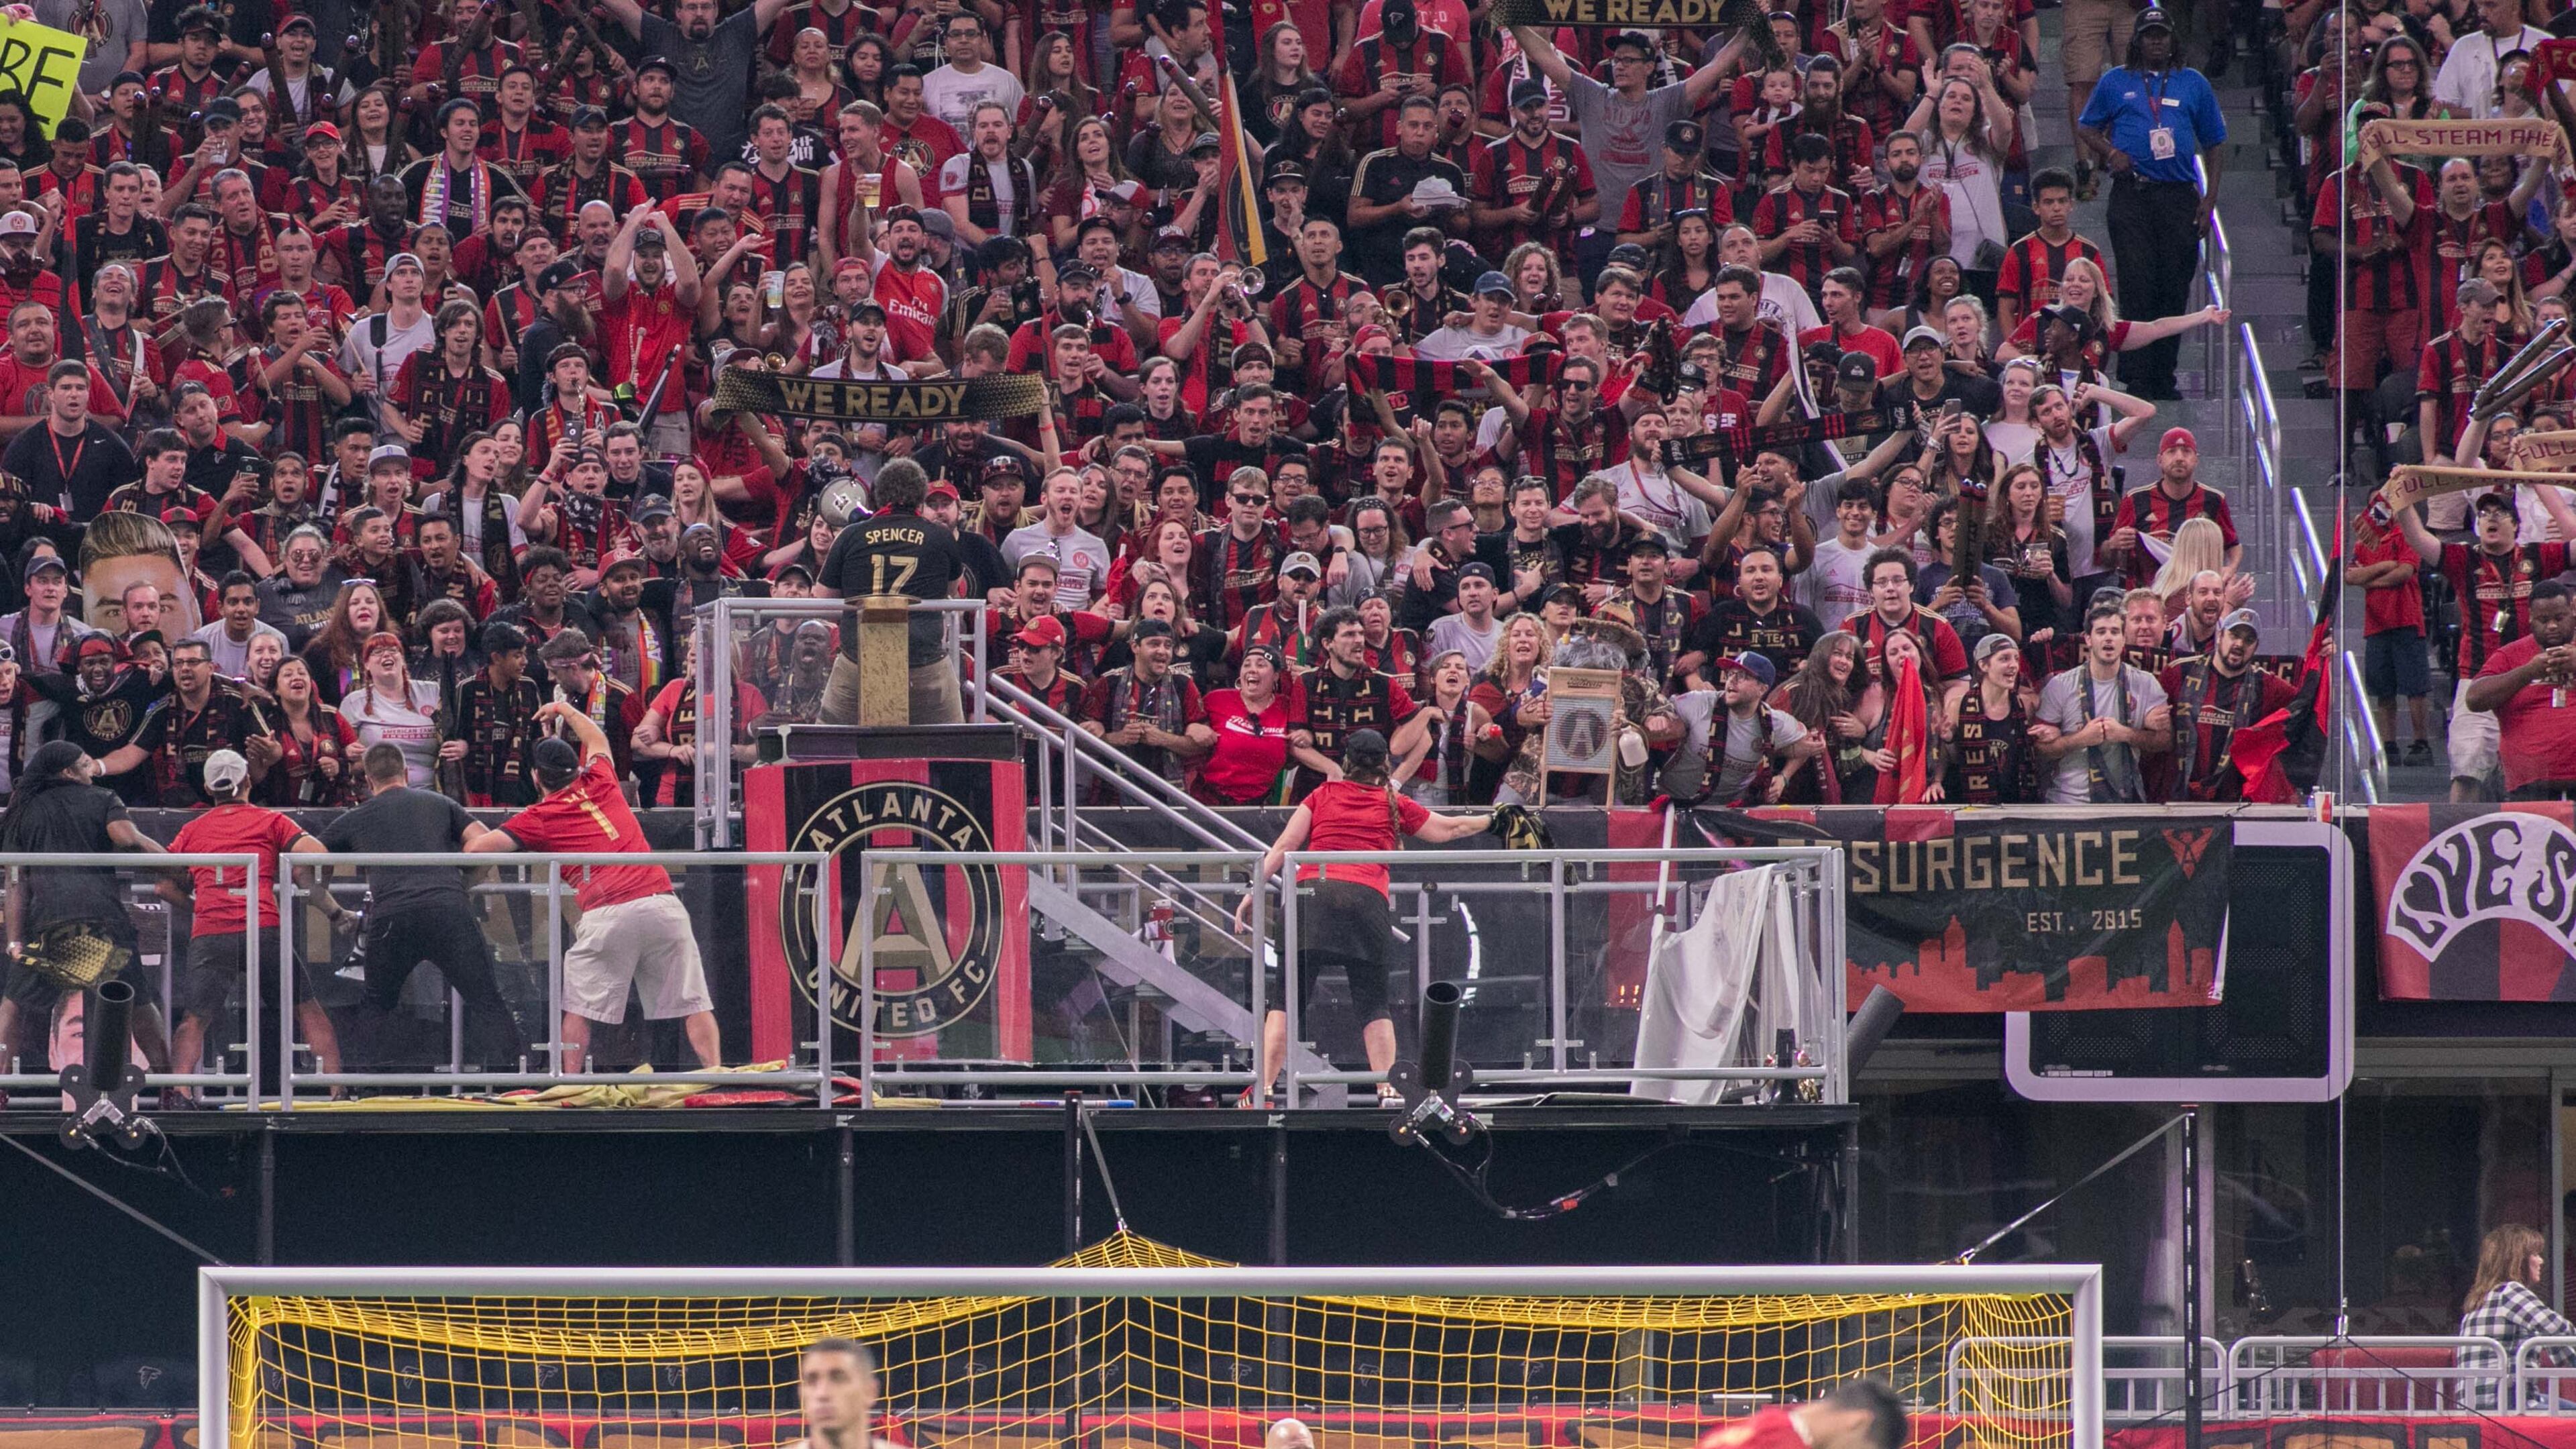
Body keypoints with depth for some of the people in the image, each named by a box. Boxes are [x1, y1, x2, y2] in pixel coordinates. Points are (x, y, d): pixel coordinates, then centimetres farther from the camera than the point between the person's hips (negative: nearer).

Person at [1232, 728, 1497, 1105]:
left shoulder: (1324, 795, 18)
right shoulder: (1394, 805, 18)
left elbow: (1285, 845, 9)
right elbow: (1448, 830, 30)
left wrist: (1253, 892, 7)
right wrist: (1491, 820, 46)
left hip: (1311, 890, 0)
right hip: (1366, 899, 0)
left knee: (1287, 1001, 0)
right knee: (1374, 1005, 8)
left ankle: (1264, 1090, -10)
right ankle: (1387, 1091, -1)